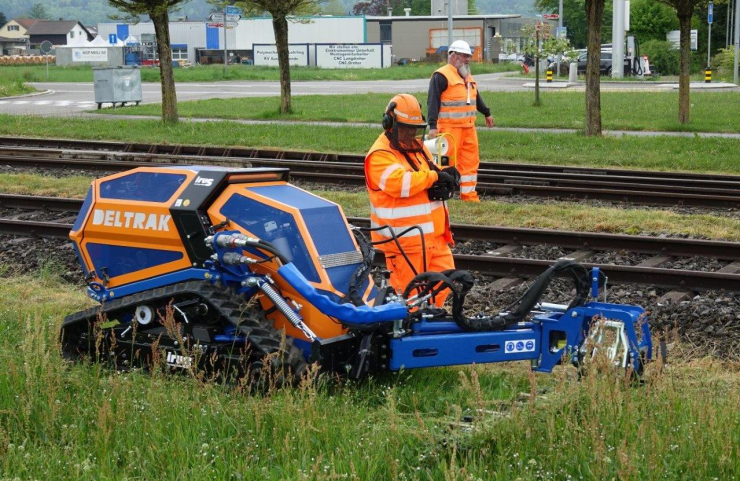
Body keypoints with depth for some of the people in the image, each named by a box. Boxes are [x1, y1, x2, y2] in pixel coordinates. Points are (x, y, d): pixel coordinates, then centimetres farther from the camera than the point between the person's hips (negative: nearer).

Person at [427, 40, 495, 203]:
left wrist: (486, 113, 40)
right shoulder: (441, 76, -10)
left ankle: (469, 195, 14)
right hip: (450, 128, -8)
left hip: (468, 127, 9)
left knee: (471, 161, 8)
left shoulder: (467, 77, 19)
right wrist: (432, 126, -23)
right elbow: (433, 102, -16)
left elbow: (476, 97, 33)